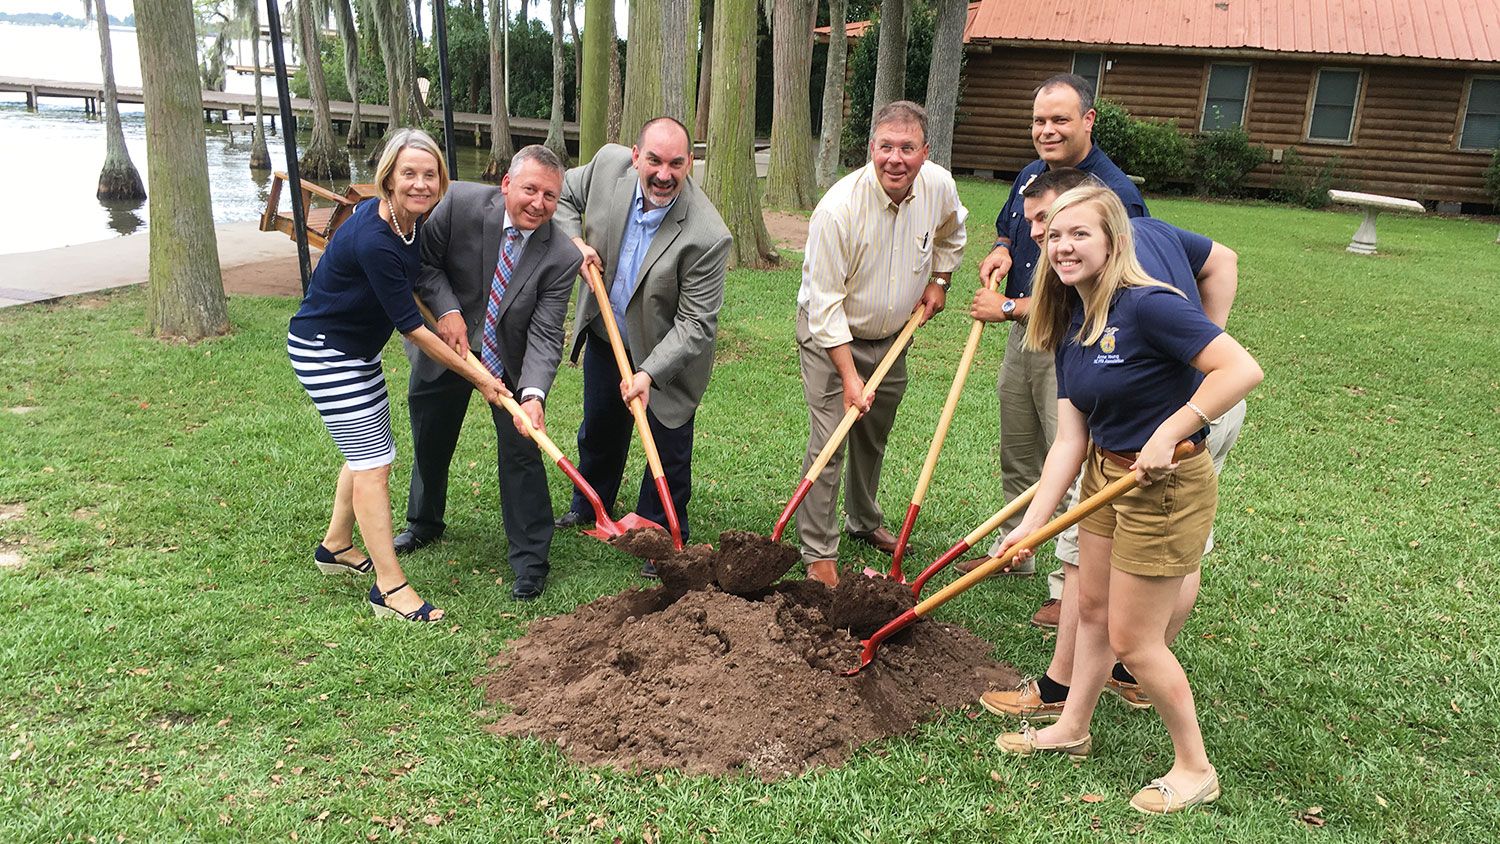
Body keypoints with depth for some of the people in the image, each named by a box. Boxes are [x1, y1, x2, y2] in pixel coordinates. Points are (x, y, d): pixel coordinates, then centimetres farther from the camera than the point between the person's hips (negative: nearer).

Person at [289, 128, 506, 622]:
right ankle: (389, 587, -1)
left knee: (367, 451, 18)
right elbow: (412, 328, -26)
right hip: (324, 353, -9)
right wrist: (479, 379, -20)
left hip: (357, 349, 9)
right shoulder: (374, 241, -31)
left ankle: (336, 547, 38)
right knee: (373, 461, -8)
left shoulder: (412, 219, -6)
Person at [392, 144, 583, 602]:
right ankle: (423, 524, 46)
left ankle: (530, 560, 11)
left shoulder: (561, 257, -24)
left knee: (521, 452, -4)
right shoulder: (461, 203, -23)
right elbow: (425, 261, -10)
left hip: (511, 361, -2)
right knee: (430, 442, 18)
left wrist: (533, 395, -41)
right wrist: (448, 310, -26)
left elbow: (545, 335, -26)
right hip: (445, 346, 2)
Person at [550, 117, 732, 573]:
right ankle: (589, 504, 52)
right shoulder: (608, 164, -19)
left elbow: (696, 324, -27)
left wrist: (649, 373, -35)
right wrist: (575, 242, -14)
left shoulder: (707, 237, -33)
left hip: (667, 352, -5)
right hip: (604, 332, 5)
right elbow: (562, 194, 3)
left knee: (669, 450, 7)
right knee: (600, 427, 26)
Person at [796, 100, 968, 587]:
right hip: (830, 335, -5)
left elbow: (951, 233, 15)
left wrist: (939, 280, 3)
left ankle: (865, 522, 42)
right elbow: (824, 302, -26)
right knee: (828, 444, -11)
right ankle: (819, 552, 2)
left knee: (874, 437, 20)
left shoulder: (939, 187, -13)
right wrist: (849, 375, -27)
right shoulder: (839, 207, -29)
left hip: (892, 335, 6)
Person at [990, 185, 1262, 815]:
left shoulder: (1147, 305, -23)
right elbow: (1070, 440, 2)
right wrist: (1032, 524, -2)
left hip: (1165, 486, -8)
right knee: (1092, 607, 20)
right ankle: (1072, 730, 41)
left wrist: (1166, 434, -30)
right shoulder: (1070, 328, 2)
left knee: (1133, 639, 3)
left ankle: (1195, 769, 25)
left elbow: (1243, 369, -31)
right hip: (1105, 474, 8)